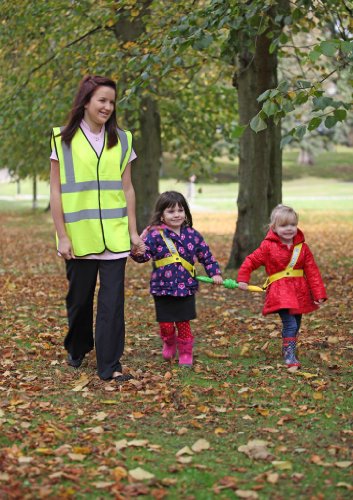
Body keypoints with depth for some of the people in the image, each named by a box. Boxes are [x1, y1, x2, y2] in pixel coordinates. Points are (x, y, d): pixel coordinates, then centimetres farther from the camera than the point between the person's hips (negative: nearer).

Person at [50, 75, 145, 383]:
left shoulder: (121, 141, 7)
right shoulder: (64, 140, -1)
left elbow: (127, 189, 9)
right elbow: (56, 192, -2)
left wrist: (133, 231, 5)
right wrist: (62, 235, -7)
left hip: (115, 236, 2)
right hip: (79, 235, -1)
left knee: (112, 300, -3)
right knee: (79, 297, 11)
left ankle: (109, 364, 3)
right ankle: (77, 349, 35)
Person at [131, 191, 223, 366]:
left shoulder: (192, 235, 1)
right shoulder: (155, 235, -8)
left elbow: (206, 255, 10)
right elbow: (143, 255, -12)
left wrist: (214, 273, 4)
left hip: (186, 288, 1)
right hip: (163, 288, -1)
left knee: (183, 323, 5)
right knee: (166, 324, 6)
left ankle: (186, 353, 22)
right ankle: (169, 343, 38)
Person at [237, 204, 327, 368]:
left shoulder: (302, 247, 2)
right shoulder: (268, 246, -7)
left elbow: (312, 272, 1)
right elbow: (251, 261, 1)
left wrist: (319, 294, -3)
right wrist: (243, 279, -6)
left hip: (299, 292, 5)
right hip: (279, 291, -5)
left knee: (296, 325, 16)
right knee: (290, 324, -17)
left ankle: (287, 348, 36)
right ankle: (289, 356, -10)